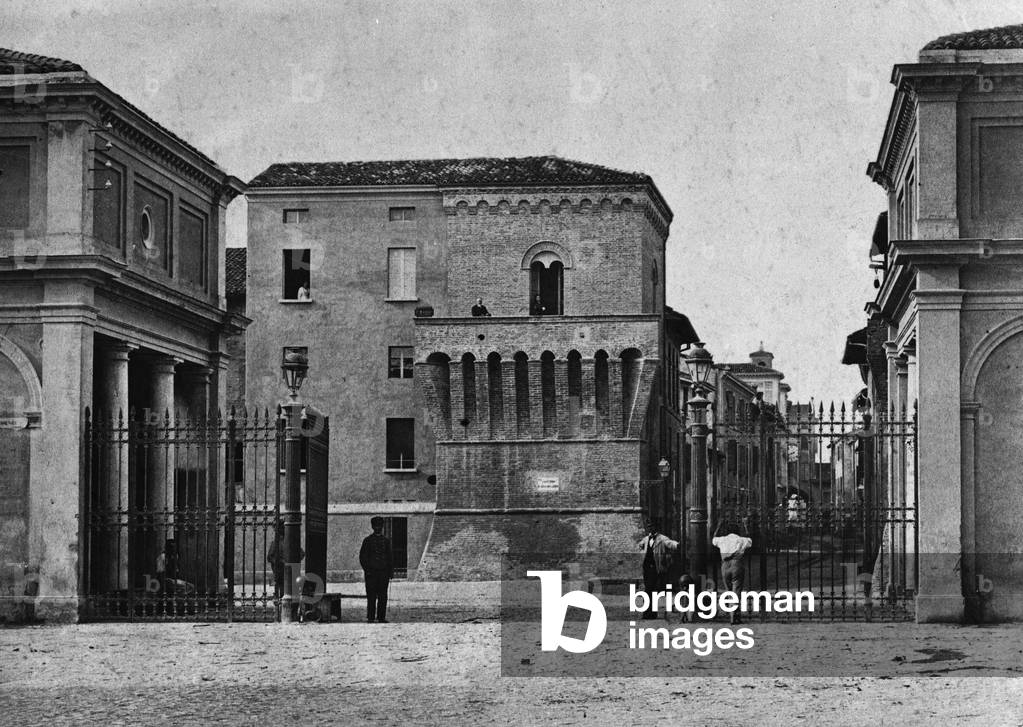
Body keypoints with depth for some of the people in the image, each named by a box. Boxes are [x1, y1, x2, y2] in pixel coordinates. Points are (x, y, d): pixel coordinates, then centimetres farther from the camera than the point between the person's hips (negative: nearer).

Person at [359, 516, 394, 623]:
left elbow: (390, 557, 16)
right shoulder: (368, 540, 5)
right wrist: (366, 570, -9)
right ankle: (370, 617, -4)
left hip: (383, 572, 3)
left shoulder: (386, 541, 14)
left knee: (383, 596, 1)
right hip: (371, 572, -3)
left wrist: (391, 571, 4)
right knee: (371, 596, -5)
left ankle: (381, 617, 5)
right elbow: (362, 557, 2)